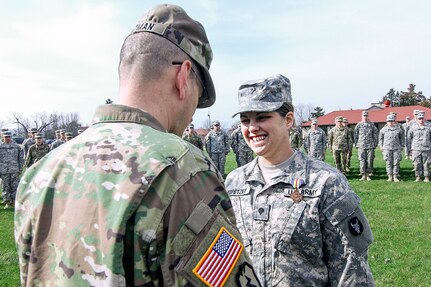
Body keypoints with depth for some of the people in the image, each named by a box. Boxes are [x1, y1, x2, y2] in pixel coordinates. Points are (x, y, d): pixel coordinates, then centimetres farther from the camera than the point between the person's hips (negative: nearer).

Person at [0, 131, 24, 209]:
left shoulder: (16, 147, 6)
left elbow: (21, 159, 11)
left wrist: (20, 169, 6)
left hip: (14, 171, 0)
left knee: (15, 187, 1)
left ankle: (15, 201, 10)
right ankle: (7, 202, 14)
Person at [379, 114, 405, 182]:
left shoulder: (398, 128, 4)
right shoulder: (384, 129, 3)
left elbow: (402, 137, 14)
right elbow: (380, 138, 14)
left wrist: (402, 145, 9)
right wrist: (381, 146, 9)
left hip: (397, 148, 0)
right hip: (387, 148, 0)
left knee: (396, 163, 1)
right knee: (388, 163, 1)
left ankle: (395, 176, 9)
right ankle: (390, 177, 7)